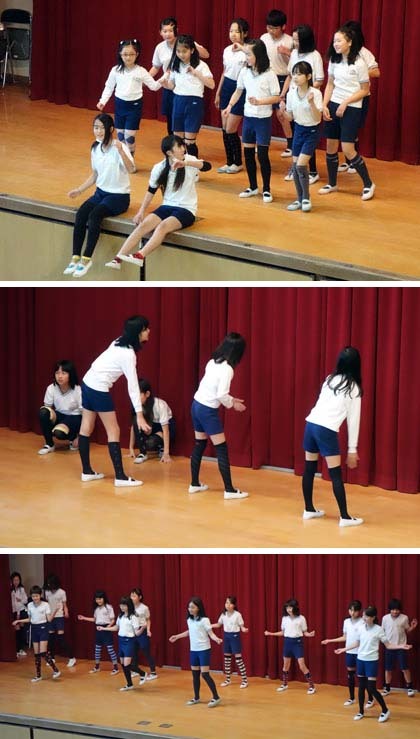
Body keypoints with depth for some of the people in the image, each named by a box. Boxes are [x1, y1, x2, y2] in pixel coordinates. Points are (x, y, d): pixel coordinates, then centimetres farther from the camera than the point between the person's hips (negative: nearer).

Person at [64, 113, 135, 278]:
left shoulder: (119, 147, -14)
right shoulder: (95, 149, 6)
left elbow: (131, 168, -32)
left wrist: (121, 151, -47)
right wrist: (79, 190, 10)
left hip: (119, 196, -6)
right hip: (101, 192, 6)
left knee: (94, 216, -31)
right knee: (80, 214, -22)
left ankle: (86, 258, -24)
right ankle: (75, 257, -20)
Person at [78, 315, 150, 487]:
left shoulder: (120, 343, 5)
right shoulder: (128, 354, -20)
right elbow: (133, 385, -21)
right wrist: (139, 414, -20)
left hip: (88, 383, 9)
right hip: (99, 389, -9)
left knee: (86, 428, 14)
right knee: (113, 432, -3)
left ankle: (86, 472, 22)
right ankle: (120, 477, -4)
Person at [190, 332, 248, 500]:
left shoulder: (213, 362, 7)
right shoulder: (227, 369, -18)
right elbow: (221, 395, -21)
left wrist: (231, 399, 14)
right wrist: (233, 404, -3)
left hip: (196, 405, 8)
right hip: (208, 411, -8)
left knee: (199, 445, 19)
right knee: (221, 450, -3)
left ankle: (195, 484, 26)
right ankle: (229, 490, -4)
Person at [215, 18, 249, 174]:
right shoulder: (227, 50, 7)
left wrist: (242, 48, -36)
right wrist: (218, 93, 21)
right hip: (227, 87, 7)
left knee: (231, 130, -4)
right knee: (224, 128, 8)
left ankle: (237, 163, 12)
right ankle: (229, 161, 20)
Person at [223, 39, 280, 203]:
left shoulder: (269, 74, -12)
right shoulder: (244, 72, 2)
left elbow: (276, 97, -11)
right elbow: (238, 91, 13)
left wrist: (259, 102, -24)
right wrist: (229, 106, 1)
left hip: (263, 119, -5)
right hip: (248, 117, 5)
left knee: (262, 154, -4)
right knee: (248, 153, 10)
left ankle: (266, 189, 7)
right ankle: (253, 187, 23)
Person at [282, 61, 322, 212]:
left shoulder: (315, 93, -19)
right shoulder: (291, 94, -4)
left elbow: (318, 118, -22)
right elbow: (290, 117, 6)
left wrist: (311, 103, -35)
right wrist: (283, 111, -14)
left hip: (312, 131, -5)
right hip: (298, 130, 5)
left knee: (301, 165, -14)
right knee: (295, 166, 4)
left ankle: (306, 198, 3)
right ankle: (300, 199, 18)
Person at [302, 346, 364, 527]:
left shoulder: (330, 380, 17)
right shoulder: (353, 388, 2)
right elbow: (353, 420, 2)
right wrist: (352, 449, 6)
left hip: (311, 424, 6)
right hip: (327, 430, -6)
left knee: (309, 469, 15)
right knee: (336, 474, -3)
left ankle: (309, 509, 26)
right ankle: (345, 517, -3)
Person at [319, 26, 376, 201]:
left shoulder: (359, 63, -12)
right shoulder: (334, 61, 4)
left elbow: (364, 90, -8)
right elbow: (330, 85, 10)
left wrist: (345, 103, -15)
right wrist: (324, 105, -1)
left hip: (352, 109, -6)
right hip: (333, 106, 6)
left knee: (347, 149, -10)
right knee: (331, 146, 7)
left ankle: (368, 185, 3)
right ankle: (332, 184, 22)